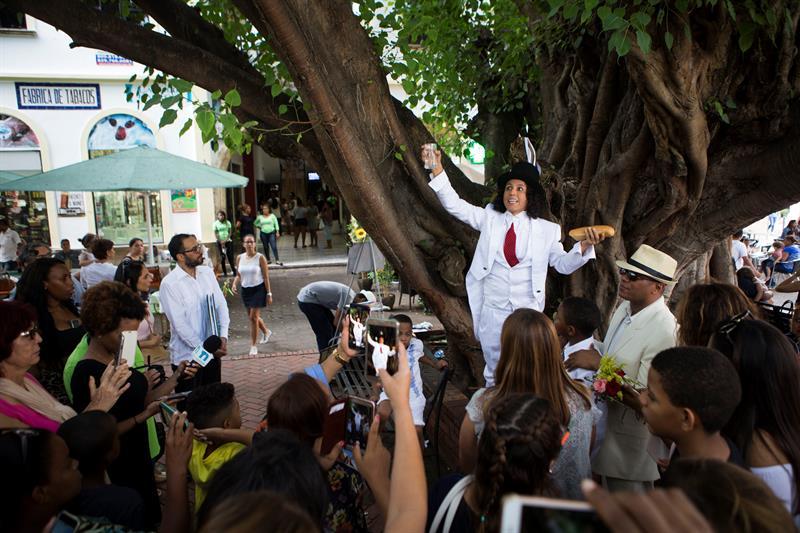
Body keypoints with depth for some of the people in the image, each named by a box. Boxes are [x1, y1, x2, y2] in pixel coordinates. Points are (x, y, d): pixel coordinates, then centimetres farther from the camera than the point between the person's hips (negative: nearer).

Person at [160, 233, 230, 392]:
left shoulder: (207, 272, 1)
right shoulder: (169, 284, -16)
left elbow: (221, 305, 3)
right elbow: (179, 324, -17)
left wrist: (223, 337, -10)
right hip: (187, 357, -5)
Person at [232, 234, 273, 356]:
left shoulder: (260, 258, -10)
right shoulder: (239, 258, 2)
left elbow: (266, 277, -8)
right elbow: (238, 275, 11)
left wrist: (269, 293, -9)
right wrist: (234, 284, -10)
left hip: (258, 289, -5)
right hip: (245, 290, 5)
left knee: (254, 317, -8)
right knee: (251, 316, 17)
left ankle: (253, 346, 3)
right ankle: (266, 332, 46)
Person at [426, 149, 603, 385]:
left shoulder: (546, 229, -1)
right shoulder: (489, 219, 1)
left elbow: (564, 264, 4)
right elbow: (454, 205, -4)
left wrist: (584, 246, -15)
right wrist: (438, 170, -15)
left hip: (528, 311, -1)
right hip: (493, 310, 1)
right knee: (494, 372, 15)